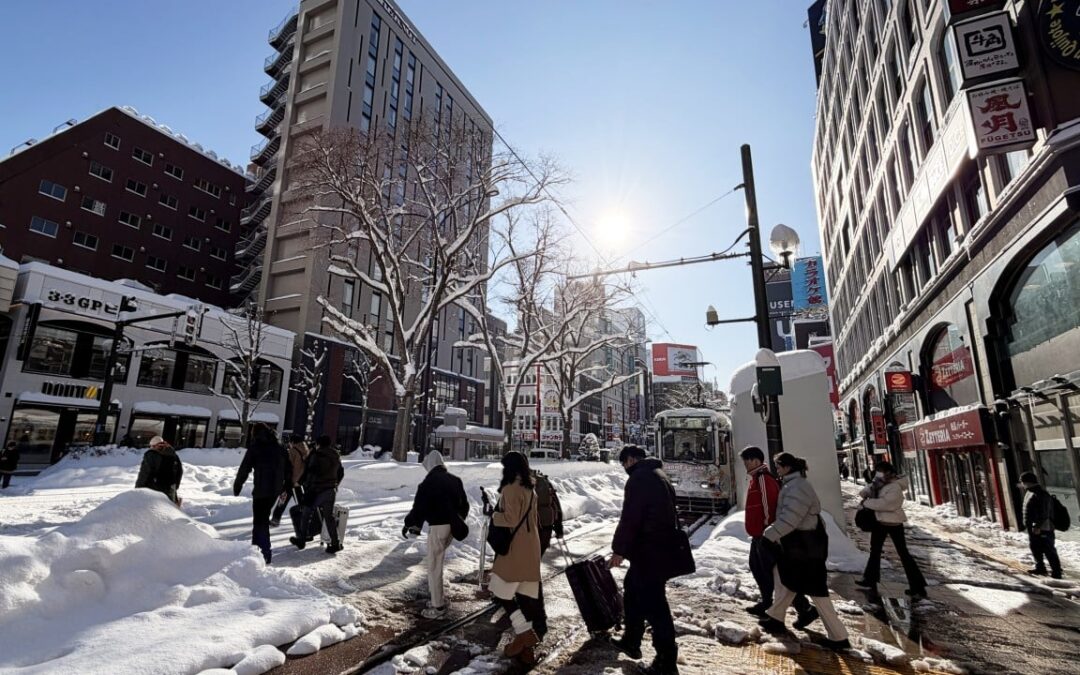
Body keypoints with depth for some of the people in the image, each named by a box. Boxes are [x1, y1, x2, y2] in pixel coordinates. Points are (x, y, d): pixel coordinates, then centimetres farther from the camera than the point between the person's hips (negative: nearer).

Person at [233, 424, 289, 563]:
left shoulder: (255, 448, -5)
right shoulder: (280, 448, 10)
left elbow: (244, 469, -7)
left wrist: (236, 487, 6)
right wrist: (285, 487, 22)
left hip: (261, 490, -6)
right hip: (276, 490, 6)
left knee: (260, 522, 1)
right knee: (263, 518, 21)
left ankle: (265, 554, -3)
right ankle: (257, 547, 31)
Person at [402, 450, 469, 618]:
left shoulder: (429, 482, -13)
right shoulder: (455, 480, 10)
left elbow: (419, 506, -12)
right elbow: (464, 504, 18)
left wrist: (409, 523, 4)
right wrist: (459, 521, 30)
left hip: (438, 526, -7)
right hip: (452, 526, 7)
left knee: (434, 566, 3)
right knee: (438, 562, 21)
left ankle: (438, 606, 9)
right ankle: (440, 597, 26)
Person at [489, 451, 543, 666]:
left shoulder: (511, 488, -14)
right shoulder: (530, 489, 14)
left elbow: (510, 519, -19)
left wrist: (494, 516, -4)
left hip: (515, 550, -9)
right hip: (531, 549, 9)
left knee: (501, 592, 1)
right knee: (523, 595, 11)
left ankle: (525, 633, -1)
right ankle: (526, 648, 14)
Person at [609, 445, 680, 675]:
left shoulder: (639, 478, -17)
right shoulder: (659, 475, 14)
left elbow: (629, 518, -21)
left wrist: (618, 549, -13)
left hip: (648, 551, -10)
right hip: (663, 547, 10)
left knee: (653, 603, -2)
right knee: (632, 590, 22)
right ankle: (631, 641, 33)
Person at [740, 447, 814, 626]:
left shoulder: (763, 479, -21)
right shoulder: (756, 478, 13)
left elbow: (768, 506, -24)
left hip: (765, 535, -11)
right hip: (759, 534, 11)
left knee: (775, 573, -6)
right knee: (757, 567, 20)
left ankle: (805, 610, 2)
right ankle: (766, 604, 33)